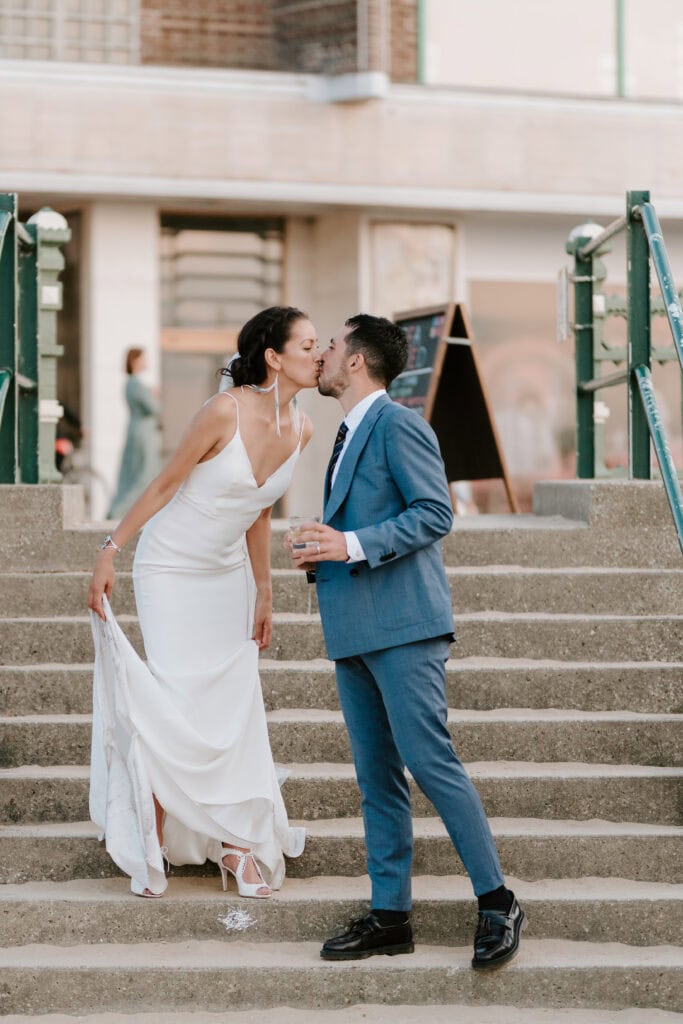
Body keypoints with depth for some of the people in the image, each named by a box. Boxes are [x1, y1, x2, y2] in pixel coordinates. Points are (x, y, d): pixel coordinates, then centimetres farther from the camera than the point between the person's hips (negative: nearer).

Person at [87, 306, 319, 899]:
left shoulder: (300, 429, -4)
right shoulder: (226, 412, -24)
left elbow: (259, 511, 7)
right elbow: (165, 484, -15)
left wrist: (264, 595, 10)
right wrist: (110, 552, -15)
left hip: (229, 572, 6)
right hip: (171, 568, -6)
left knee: (237, 702, 2)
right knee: (176, 705, -9)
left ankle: (238, 844, 10)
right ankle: (152, 849, 3)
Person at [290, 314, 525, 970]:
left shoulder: (398, 424, -6)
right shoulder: (349, 437, 23)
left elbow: (435, 513, -15)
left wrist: (353, 545, -19)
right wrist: (322, 556, 10)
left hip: (403, 626, -9)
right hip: (354, 632, 9)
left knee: (429, 761, -13)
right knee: (376, 779, 8)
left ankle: (497, 903, -6)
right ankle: (389, 916, 10)